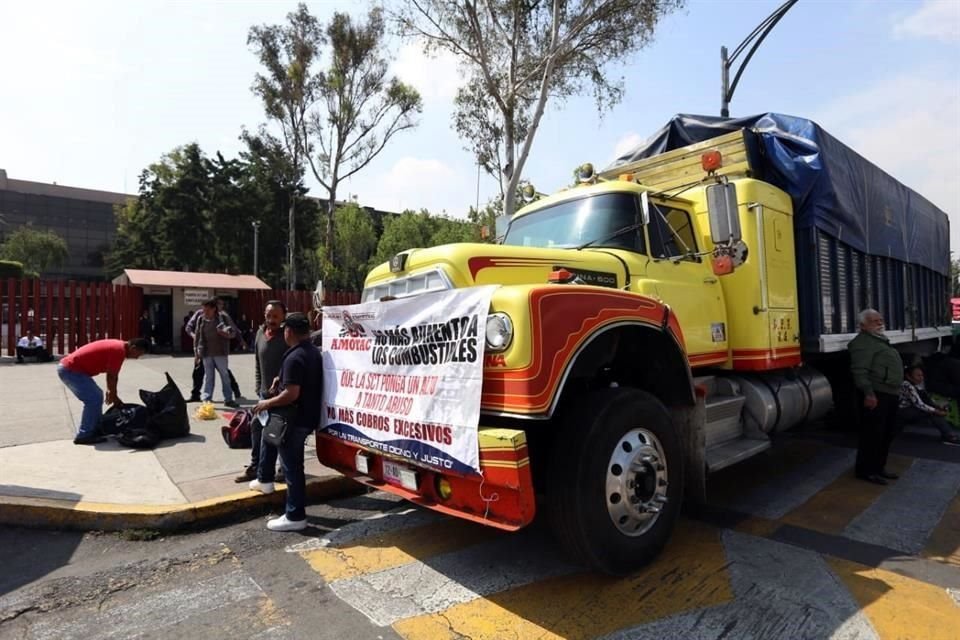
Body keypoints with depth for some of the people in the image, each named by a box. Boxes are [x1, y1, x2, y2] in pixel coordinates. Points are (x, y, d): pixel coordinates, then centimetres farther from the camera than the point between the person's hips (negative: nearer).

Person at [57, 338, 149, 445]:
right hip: (70, 370, -10)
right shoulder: (119, 351, -20)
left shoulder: (118, 346, 10)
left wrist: (111, 393, 20)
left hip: (68, 367, 10)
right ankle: (83, 436, -3)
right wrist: (113, 396, -1)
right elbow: (112, 376, -14)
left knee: (96, 396, 15)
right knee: (94, 399, -10)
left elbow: (111, 374, 18)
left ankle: (95, 430, 22)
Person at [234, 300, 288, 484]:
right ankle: (254, 466, 30)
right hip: (264, 393, 7)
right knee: (256, 428, 14)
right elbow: (257, 363, 14)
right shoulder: (260, 333, 5)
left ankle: (285, 469, 20)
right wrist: (258, 387, 12)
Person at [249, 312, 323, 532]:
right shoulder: (314, 352, 7)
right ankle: (264, 480, 42)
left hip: (296, 419, -10)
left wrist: (268, 403, -14)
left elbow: (291, 394, -28)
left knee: (292, 466, 0)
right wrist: (282, 381, 22)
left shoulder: (294, 358, -23)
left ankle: (295, 517, 11)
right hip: (308, 415, 10)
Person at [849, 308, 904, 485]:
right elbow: (860, 371, -22)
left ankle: (879, 467, 27)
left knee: (888, 434, 16)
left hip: (890, 394, 11)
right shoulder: (863, 343, -12)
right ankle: (866, 470, 1)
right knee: (873, 434, -7)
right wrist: (869, 393, -29)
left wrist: (896, 392, 25)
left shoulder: (881, 340, 22)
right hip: (876, 394, -11)